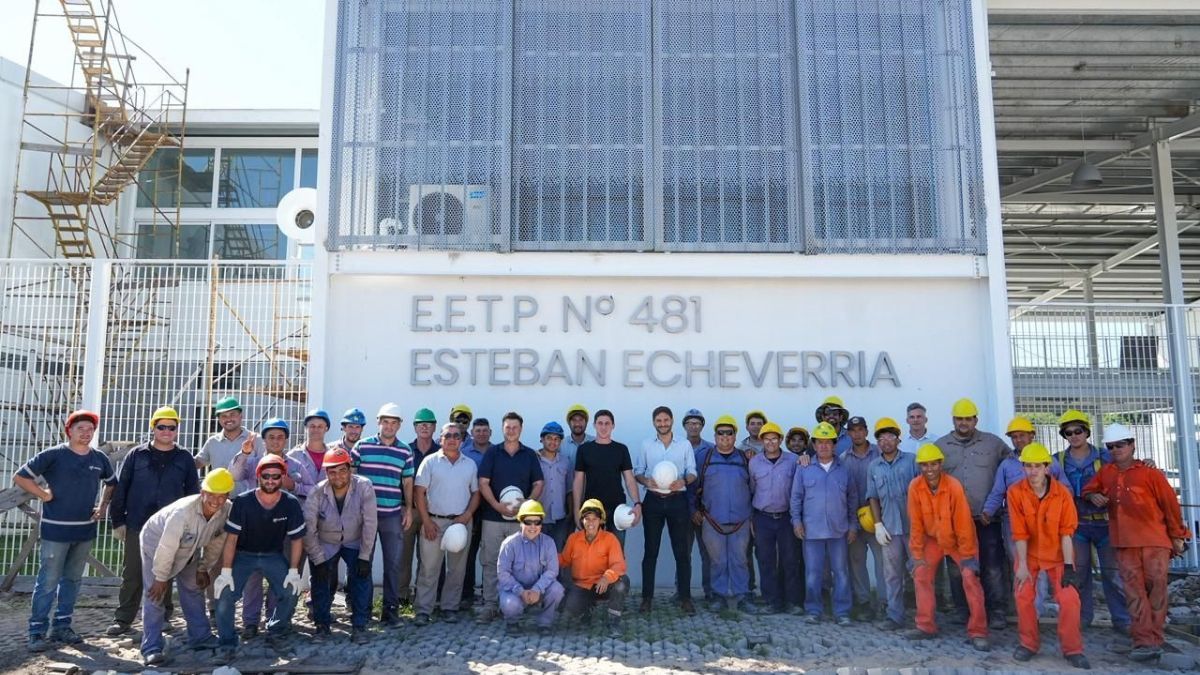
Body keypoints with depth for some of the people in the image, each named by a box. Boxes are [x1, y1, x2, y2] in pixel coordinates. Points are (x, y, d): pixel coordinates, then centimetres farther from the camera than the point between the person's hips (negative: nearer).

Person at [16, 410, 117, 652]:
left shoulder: (99, 459, 5)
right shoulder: (53, 455, -8)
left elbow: (112, 483, 22)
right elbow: (20, 477, -5)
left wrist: (102, 507, 11)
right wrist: (44, 495, -8)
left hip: (85, 530, 5)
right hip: (55, 530, -5)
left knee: (72, 580, 12)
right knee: (48, 582, -3)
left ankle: (61, 626, 22)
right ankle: (38, 631, 6)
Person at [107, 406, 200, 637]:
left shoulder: (185, 459, 5)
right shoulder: (136, 455, 2)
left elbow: (193, 494, 8)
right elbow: (120, 490, 3)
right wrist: (118, 521, -1)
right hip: (137, 526, 0)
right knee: (132, 575, 4)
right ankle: (123, 619, 14)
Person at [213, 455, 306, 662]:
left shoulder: (291, 504, -16)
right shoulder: (243, 502, -21)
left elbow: (296, 539, -7)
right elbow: (231, 538, -17)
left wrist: (293, 571, -12)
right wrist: (226, 572, -21)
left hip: (273, 555, 1)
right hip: (243, 554, -1)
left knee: (292, 591, -15)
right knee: (225, 593, -20)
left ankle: (277, 628, 16)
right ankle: (227, 643, -2)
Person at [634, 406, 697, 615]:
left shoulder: (685, 445, 6)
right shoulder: (646, 445, 7)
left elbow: (692, 472, 4)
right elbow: (637, 471, 7)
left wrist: (683, 481, -17)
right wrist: (646, 481, -14)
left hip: (677, 500, 0)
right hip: (653, 500, 0)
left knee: (682, 550, 1)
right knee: (650, 550, 4)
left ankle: (685, 597, 9)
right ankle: (647, 597, 11)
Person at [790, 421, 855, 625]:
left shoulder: (844, 469, 6)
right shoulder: (804, 469, 4)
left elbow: (852, 499, 10)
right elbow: (796, 497, 6)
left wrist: (853, 525, 7)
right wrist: (796, 520, -3)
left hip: (839, 530, 1)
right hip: (812, 530, -1)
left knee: (841, 572, 5)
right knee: (812, 573, 3)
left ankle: (842, 612, 13)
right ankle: (813, 610, 14)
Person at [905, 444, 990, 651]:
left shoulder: (954, 486, -27)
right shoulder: (915, 487, -18)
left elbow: (963, 523, -21)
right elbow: (916, 523, -10)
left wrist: (966, 555, -16)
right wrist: (917, 554, -7)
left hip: (958, 539, -3)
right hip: (933, 538, 4)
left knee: (970, 578, -14)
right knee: (921, 574, -1)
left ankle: (978, 632, -5)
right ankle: (926, 627, 12)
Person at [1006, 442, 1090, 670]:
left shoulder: (1062, 493, -16)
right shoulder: (1015, 492, -17)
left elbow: (1066, 533, -14)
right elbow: (1020, 533, -13)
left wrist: (1069, 566, -16)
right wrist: (1022, 565, -15)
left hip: (1057, 554, 0)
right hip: (1029, 554, 1)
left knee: (1070, 599, -9)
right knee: (1023, 597, -3)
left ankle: (1072, 649, 7)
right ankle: (1029, 644, 16)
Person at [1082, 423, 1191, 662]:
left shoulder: (1149, 473, -4)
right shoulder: (1106, 473, 9)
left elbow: (1170, 504, 0)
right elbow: (1088, 490, 23)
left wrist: (1177, 536, 4)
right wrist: (1093, 496, -1)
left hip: (1155, 541, -3)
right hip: (1124, 543, 3)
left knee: (1156, 587, -2)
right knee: (1135, 592, -2)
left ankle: (1153, 640, 5)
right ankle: (1145, 642, -4)